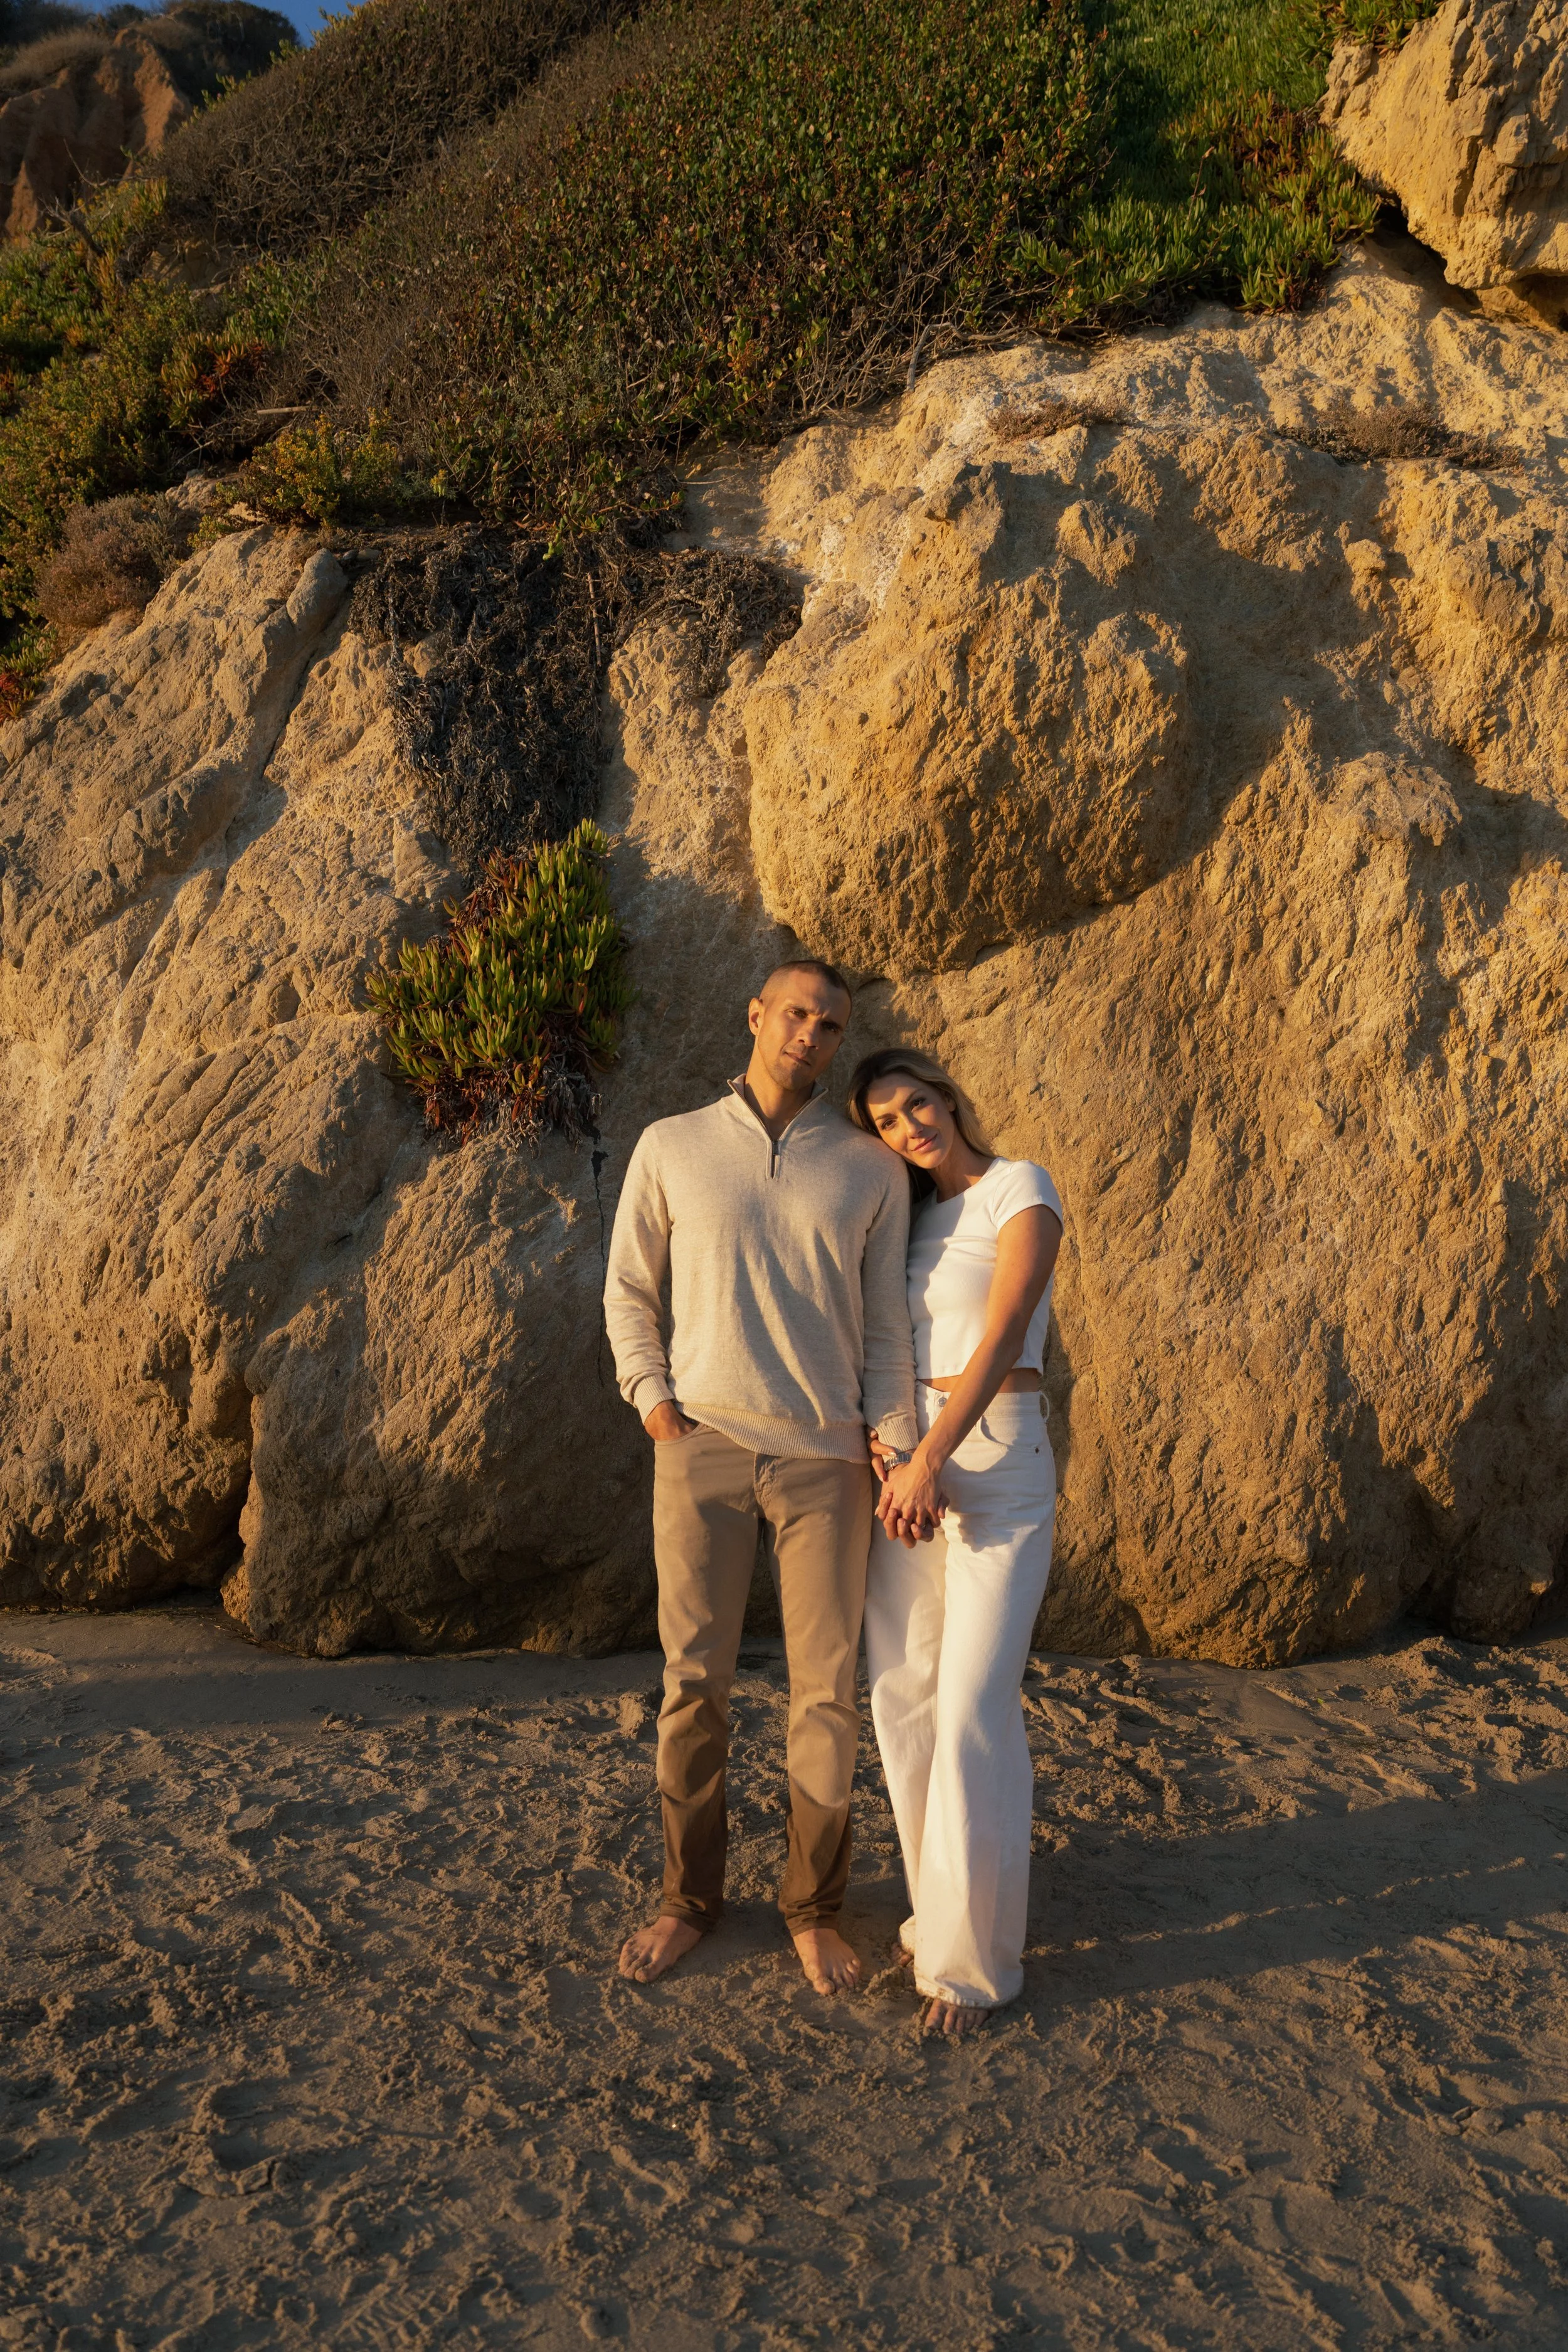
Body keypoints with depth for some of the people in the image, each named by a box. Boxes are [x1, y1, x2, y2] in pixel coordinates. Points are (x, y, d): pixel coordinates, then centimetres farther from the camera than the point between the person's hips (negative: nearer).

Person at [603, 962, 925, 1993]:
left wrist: (899, 1450, -3)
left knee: (828, 1688, 4)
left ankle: (815, 1907, 21)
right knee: (694, 1681, 5)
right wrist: (652, 1398, -3)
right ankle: (690, 1897, 23)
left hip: (825, 1457, 0)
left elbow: (887, 1322, 6)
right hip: (702, 1446, 0)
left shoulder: (871, 1167, 4)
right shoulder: (672, 1147, 4)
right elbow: (630, 1290, 10)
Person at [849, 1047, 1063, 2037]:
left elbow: (1004, 1335, -16)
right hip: (903, 1457, 7)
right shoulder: (912, 1215, 14)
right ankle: (950, 1906, 20)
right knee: (904, 1696, 5)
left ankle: (975, 1953, 1)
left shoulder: (1023, 1190, -6)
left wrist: (932, 1459, -21)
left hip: (997, 1460, -7)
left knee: (974, 1707, -10)